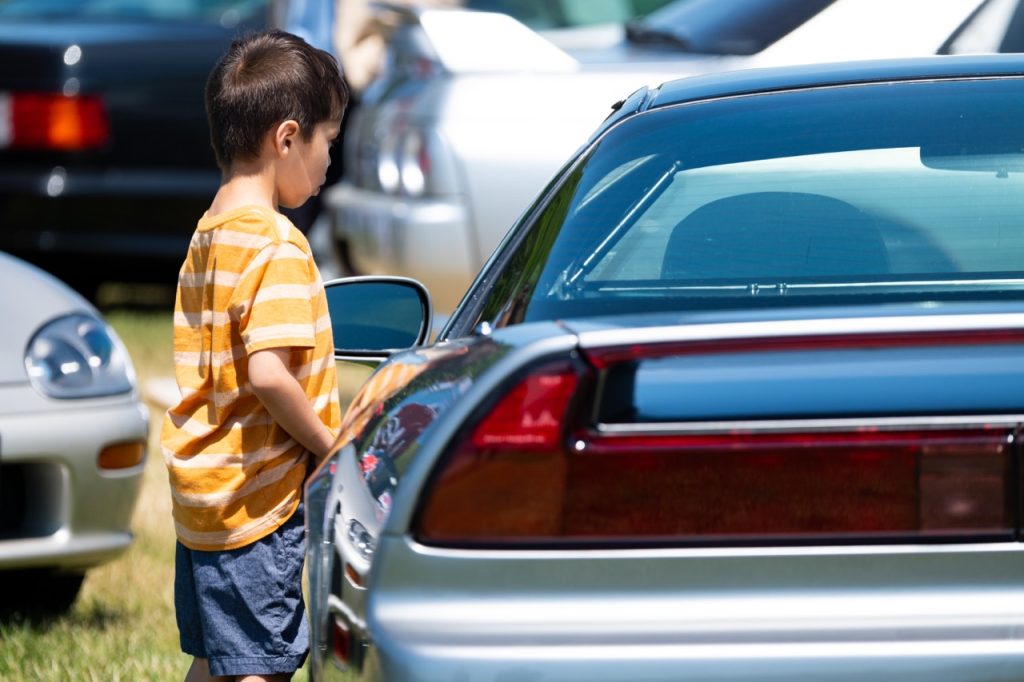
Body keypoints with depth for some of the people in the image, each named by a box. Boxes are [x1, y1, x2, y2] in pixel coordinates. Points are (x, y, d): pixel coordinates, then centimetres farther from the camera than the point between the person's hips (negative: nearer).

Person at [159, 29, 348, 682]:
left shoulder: (208, 236, 11)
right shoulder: (277, 247, -16)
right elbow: (268, 374, -26)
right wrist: (331, 446, -13)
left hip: (202, 493, 9)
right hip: (261, 498, -9)